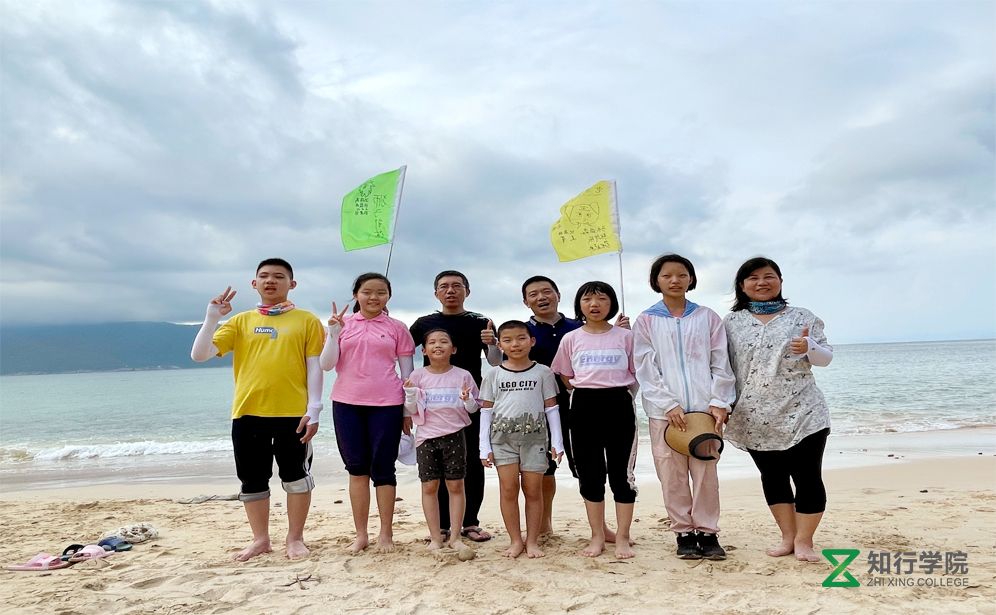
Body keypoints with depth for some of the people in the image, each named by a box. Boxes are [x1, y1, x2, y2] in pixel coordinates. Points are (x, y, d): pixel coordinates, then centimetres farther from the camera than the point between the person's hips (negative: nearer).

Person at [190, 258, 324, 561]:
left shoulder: (306, 320, 3)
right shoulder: (240, 321, 9)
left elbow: (315, 366, 0)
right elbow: (199, 355, 3)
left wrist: (314, 409, -8)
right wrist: (212, 317, -8)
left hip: (293, 413, -2)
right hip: (248, 412, 3)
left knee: (296, 476, 6)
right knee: (252, 480, 11)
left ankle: (295, 538, 22)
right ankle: (260, 539, 26)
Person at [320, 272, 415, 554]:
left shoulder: (397, 328, 3)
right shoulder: (342, 324, 7)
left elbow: (407, 373, 5)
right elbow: (326, 365, 2)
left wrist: (409, 411, 2)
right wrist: (334, 333, -11)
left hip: (386, 405, -2)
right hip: (347, 404, 2)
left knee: (382, 468, 3)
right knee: (356, 468, 8)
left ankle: (386, 534, 14)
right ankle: (361, 534, 17)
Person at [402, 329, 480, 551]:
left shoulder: (463, 375, 1)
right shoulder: (418, 376, 1)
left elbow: (473, 408, 8)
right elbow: (411, 410, 4)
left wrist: (468, 400, -14)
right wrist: (410, 395, -15)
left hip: (454, 435, 0)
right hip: (426, 436, 0)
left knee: (455, 485, 3)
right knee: (429, 486, 3)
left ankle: (455, 536, 14)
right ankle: (435, 537, 14)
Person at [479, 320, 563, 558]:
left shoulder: (542, 373, 3)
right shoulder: (493, 375, 5)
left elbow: (551, 408, 7)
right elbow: (486, 411, 6)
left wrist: (556, 441, 2)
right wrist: (485, 446, 1)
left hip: (534, 437, 0)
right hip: (503, 438, 0)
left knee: (533, 490, 3)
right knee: (508, 489, -1)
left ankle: (532, 541, 15)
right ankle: (515, 541, 11)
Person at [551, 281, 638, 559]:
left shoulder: (625, 336, 2)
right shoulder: (571, 339, 5)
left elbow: (637, 373, 7)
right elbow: (565, 376, 12)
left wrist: (619, 394, 1)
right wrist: (589, 393, 5)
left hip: (619, 405, -1)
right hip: (584, 407, 2)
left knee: (621, 472, 2)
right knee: (590, 473, 7)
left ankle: (622, 537, 13)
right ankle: (597, 536, 19)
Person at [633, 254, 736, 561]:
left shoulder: (707, 317, 10)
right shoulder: (646, 321, 6)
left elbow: (720, 363, 7)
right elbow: (645, 369, 0)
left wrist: (719, 402, -5)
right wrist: (669, 405, -10)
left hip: (704, 408, 1)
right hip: (664, 410, -1)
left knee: (706, 472, 3)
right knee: (672, 475, 2)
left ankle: (707, 532, 16)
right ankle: (684, 532, 15)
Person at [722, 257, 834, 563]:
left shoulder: (802, 316, 3)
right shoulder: (732, 322, 5)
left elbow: (826, 357, 5)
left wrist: (808, 347, -17)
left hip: (802, 414, -2)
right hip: (756, 419, 2)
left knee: (808, 477, -2)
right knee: (773, 477, 12)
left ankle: (804, 540, 13)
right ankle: (788, 537, 25)